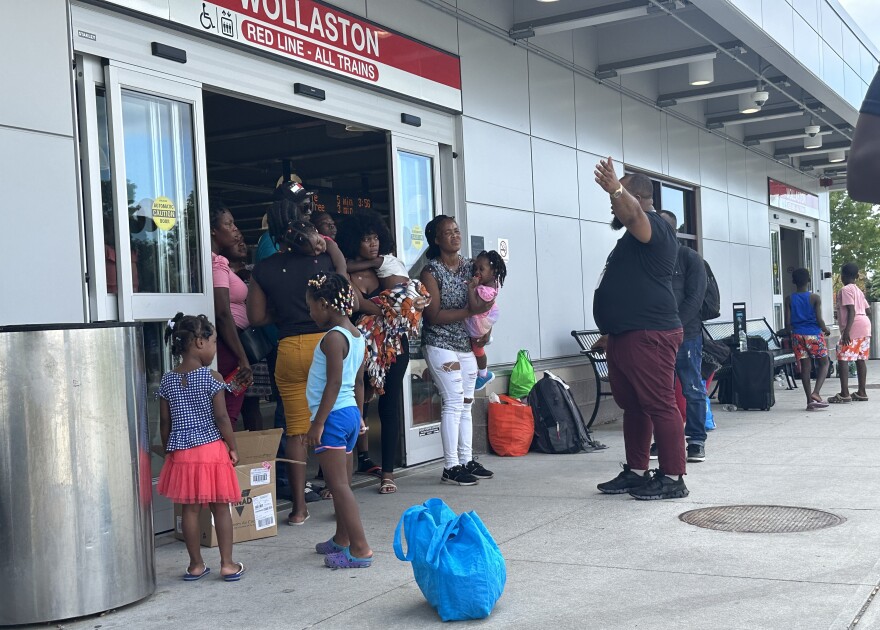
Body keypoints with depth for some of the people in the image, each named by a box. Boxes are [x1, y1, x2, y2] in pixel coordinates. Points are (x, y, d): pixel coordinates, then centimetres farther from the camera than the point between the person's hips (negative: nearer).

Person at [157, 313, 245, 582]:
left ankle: (196, 565, 17)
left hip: (181, 453, 4)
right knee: (221, 509, 6)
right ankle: (227, 564, 10)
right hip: (212, 449, -3)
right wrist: (233, 448, -1)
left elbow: (165, 422, 6)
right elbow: (221, 417, -11)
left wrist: (168, 450, 17)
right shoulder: (211, 378, -11)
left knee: (190, 510, 9)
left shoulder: (167, 380, 3)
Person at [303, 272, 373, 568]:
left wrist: (318, 423, -18)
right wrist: (359, 416, 25)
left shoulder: (333, 337, -16)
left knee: (339, 485, -8)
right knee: (342, 482, 18)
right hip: (350, 412, 10)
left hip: (333, 415, -10)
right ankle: (342, 539, 30)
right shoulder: (356, 335, 11)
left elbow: (334, 383, -21)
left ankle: (360, 549, -9)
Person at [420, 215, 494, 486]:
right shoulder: (431, 272, -8)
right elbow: (433, 315, -14)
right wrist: (470, 311, -20)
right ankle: (451, 467, -4)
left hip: (467, 344, 6)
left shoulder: (469, 266, 8)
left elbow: (484, 302, 14)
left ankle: (467, 460, 17)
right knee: (454, 402, -9)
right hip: (441, 344, -6)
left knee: (466, 403, 9)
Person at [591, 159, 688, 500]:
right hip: (624, 337, 11)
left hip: (649, 336, -11)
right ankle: (635, 472, 22)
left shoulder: (653, 227, -9)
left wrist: (616, 189, -53)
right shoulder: (635, 236, 23)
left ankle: (672, 479, -2)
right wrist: (610, 333, 30)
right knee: (632, 406, 14)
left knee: (660, 405, -7)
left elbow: (632, 213, -35)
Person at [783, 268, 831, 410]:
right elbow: (819, 320, -11)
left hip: (798, 335, 3)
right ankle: (816, 393, -8)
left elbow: (788, 323, -2)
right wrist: (826, 329, 9)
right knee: (824, 363, 11)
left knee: (805, 367, 7)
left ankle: (810, 400, 7)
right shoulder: (815, 298, -7)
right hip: (814, 334, -3)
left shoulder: (789, 300, 0)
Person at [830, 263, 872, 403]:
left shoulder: (845, 290, -7)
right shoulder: (858, 291, 19)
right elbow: (868, 311, 19)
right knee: (860, 359, 10)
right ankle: (862, 392, 11)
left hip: (854, 328, -9)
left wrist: (847, 330, -22)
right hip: (865, 327, 9)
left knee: (842, 359, -8)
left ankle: (844, 394, -13)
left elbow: (851, 311, -17)